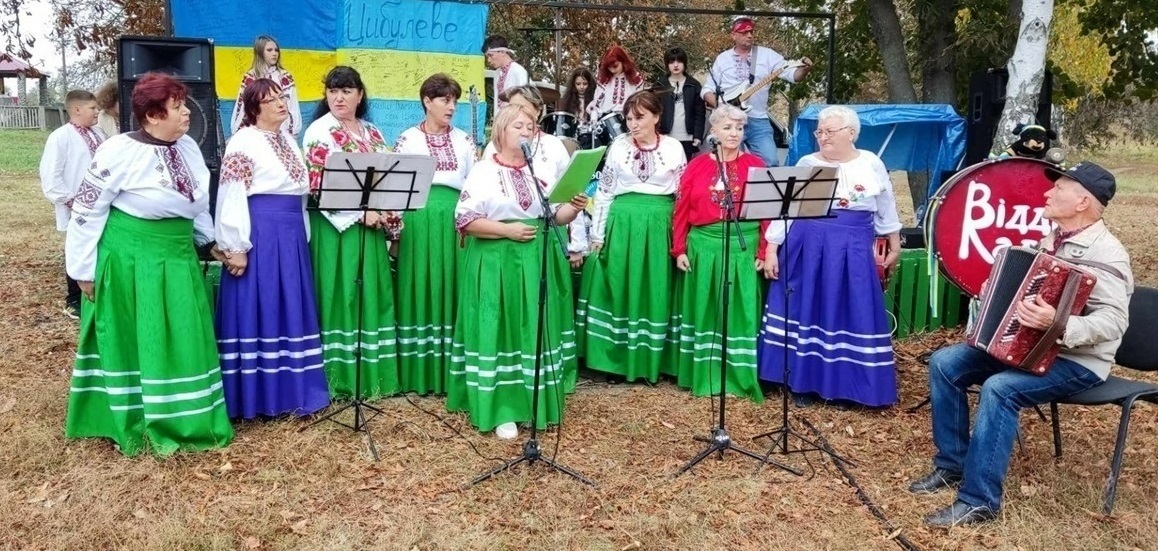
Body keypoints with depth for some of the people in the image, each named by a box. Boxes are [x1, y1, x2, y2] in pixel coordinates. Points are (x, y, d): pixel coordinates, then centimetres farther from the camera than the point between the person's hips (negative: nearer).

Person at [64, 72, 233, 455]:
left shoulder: (189, 147, 4)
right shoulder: (120, 151, -16)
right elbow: (87, 211, -11)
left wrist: (209, 241, 17)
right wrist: (83, 269, -9)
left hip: (177, 258, 7)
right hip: (129, 260, -7)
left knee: (179, 341, 12)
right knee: (131, 341, 5)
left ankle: (180, 418, 27)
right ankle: (132, 423, 20)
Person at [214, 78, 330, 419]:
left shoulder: (287, 140, 16)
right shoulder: (243, 142, -8)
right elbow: (232, 198, -13)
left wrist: (302, 235, 19)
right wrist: (236, 247, -16)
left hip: (290, 235, 8)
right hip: (259, 236, -8)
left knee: (290, 312, 11)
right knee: (257, 312, -2)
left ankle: (288, 389, 21)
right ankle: (254, 396, 7)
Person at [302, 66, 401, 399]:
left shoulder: (372, 133, 15)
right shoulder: (319, 132, -4)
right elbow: (319, 186, -14)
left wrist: (391, 219, 1)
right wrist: (360, 213, -17)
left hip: (372, 228, 6)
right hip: (337, 227, -6)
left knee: (373, 295, 8)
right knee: (340, 296, -4)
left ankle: (373, 373, 17)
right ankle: (341, 377, 4)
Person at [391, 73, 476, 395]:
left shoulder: (464, 141, 11)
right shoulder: (407, 139, 3)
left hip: (454, 218, 2)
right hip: (419, 217, -2)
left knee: (450, 289, 4)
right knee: (420, 288, 0)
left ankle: (451, 369, 11)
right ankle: (419, 372, 8)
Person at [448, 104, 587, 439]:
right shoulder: (484, 170, -3)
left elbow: (556, 216, 13)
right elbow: (464, 219, -10)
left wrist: (574, 207, -8)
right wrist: (507, 230, -16)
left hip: (536, 262, 5)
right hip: (496, 262, -4)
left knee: (535, 330, 7)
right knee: (498, 330, -3)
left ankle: (537, 405, 18)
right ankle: (501, 411, 4)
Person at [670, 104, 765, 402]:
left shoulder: (756, 165, 3)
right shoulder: (697, 165, 5)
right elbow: (681, 211, 4)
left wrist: (763, 253, -5)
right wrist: (679, 250, -1)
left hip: (744, 247, -1)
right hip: (704, 246, 1)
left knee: (740, 311, 2)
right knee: (705, 311, 7)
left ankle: (741, 379, 11)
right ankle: (705, 376, 18)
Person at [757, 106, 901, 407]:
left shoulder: (872, 164, 4)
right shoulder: (807, 164, 1)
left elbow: (886, 209, 13)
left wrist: (895, 246, 16)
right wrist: (771, 250, -5)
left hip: (853, 251, 1)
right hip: (807, 249, 0)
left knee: (849, 314, 4)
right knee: (806, 311, 4)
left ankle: (842, 384, 16)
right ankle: (801, 381, 16)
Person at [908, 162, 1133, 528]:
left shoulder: (1106, 254, -19)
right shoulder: (1052, 240, 9)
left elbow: (1114, 320, -28)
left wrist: (1059, 325, -43)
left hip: (1078, 362, -9)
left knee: (999, 389, -34)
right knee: (945, 362, -5)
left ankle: (978, 501, -24)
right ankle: (951, 465, 4)